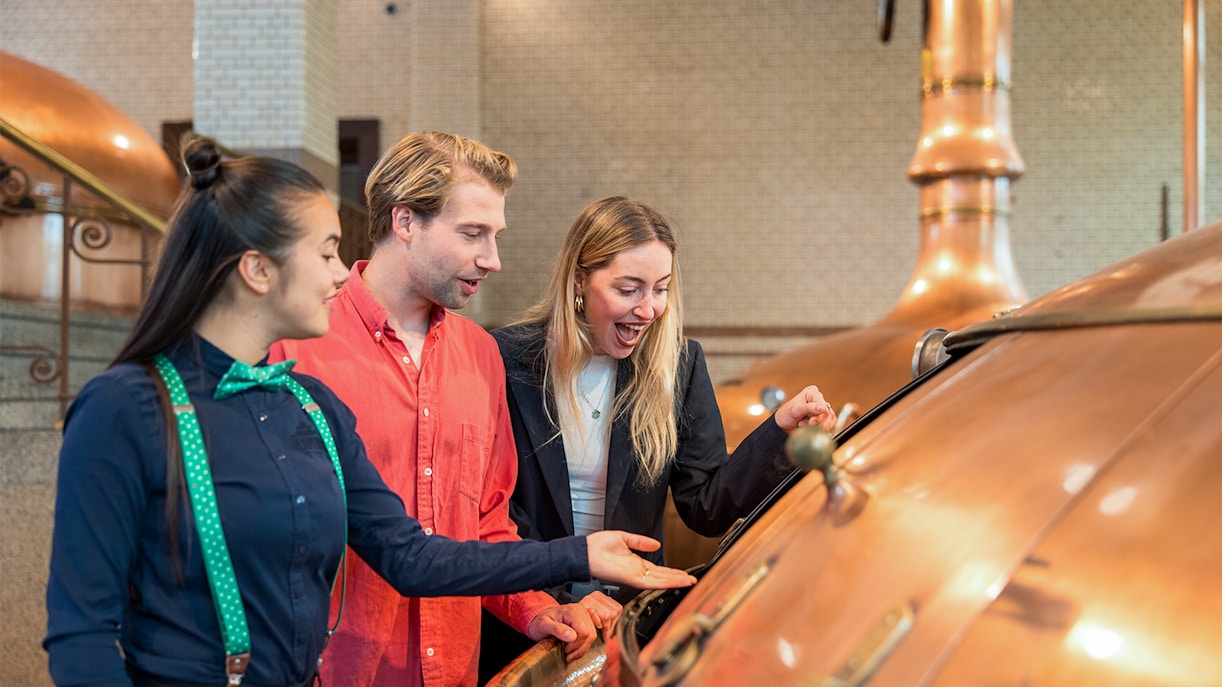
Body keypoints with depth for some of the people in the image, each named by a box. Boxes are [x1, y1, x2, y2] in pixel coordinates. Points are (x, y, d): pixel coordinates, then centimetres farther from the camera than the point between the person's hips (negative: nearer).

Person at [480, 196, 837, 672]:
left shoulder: (678, 366, -5)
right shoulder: (509, 360, -12)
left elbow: (707, 511, -9)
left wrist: (781, 430, -22)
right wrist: (556, 605, -23)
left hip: (634, 613, 2)